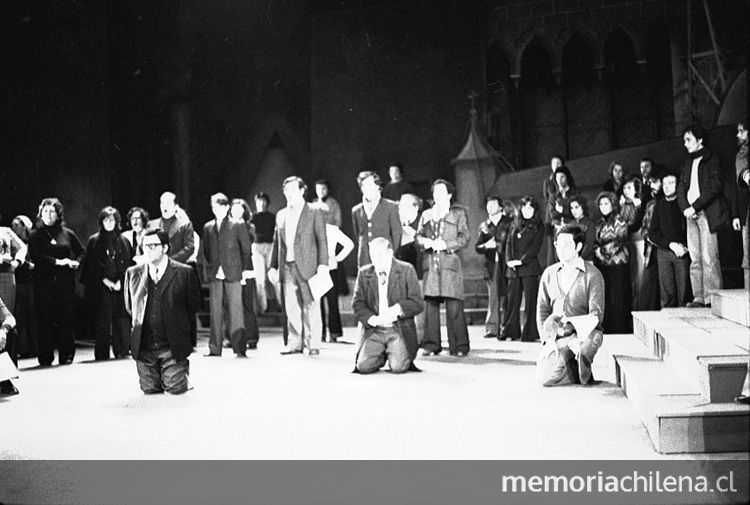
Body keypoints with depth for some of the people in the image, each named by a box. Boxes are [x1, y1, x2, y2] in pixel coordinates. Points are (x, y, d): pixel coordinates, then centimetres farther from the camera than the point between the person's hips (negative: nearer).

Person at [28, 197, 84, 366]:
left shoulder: (67, 234, 11)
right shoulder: (36, 235, 6)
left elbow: (81, 251, 19)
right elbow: (35, 257, -6)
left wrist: (76, 262, 0)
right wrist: (57, 261, -14)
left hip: (65, 281, 1)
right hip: (44, 281, -1)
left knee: (65, 318, 0)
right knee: (45, 319, -2)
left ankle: (66, 355, 7)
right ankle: (46, 357, 3)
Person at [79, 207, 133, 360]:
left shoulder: (123, 241, 10)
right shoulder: (94, 241, 6)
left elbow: (128, 264, 7)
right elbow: (91, 265, 2)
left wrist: (120, 281, -7)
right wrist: (104, 280, -8)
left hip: (120, 286, 1)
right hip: (100, 288, -1)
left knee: (121, 320, -4)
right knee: (102, 322, -3)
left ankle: (122, 351, 0)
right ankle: (102, 354, 2)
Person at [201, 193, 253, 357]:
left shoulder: (237, 225, 4)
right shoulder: (208, 227, 14)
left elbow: (246, 248, 4)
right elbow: (204, 250, 17)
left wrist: (247, 269, -2)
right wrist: (209, 267, 5)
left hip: (233, 273, -3)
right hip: (214, 275, 3)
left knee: (235, 311, -5)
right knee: (215, 312, 4)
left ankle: (240, 348, -2)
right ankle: (215, 348, 9)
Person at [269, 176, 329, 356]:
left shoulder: (314, 213, 2)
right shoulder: (281, 215, 17)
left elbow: (322, 240, -3)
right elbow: (277, 242, 18)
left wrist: (323, 264, -11)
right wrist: (273, 266, 11)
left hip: (307, 267, -5)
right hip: (287, 267, 5)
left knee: (310, 307, -2)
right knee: (291, 308, 5)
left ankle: (313, 344, 4)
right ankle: (295, 343, 11)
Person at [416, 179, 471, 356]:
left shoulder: (458, 212, 10)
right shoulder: (426, 214, 23)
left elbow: (465, 237, 1)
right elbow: (418, 236, 16)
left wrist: (445, 245, -11)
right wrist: (426, 242, -6)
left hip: (450, 262, -4)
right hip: (430, 263, 4)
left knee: (454, 306, -9)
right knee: (430, 304, -1)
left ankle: (459, 346, -4)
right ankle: (431, 344, 4)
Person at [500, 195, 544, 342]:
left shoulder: (538, 227, 4)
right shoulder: (515, 225, 18)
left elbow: (535, 248, -5)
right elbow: (508, 244, 12)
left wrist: (521, 261, -13)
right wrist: (509, 260, -3)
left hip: (529, 267, -4)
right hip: (513, 269, 4)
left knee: (530, 301, -4)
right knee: (512, 300, 4)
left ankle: (529, 333, -1)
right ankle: (509, 331, 10)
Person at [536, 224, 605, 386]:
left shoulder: (592, 275, -2)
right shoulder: (549, 273, 10)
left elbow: (596, 315, -9)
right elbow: (542, 311, 11)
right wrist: (548, 340, -3)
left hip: (583, 333, -2)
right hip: (556, 338, 3)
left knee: (594, 337, -39)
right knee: (545, 378, -20)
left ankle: (584, 370, -4)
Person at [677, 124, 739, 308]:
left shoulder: (712, 161, 0)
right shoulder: (688, 163, 19)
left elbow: (714, 188, -10)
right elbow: (681, 188, 13)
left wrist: (695, 207, -14)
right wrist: (685, 208, -4)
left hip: (707, 214, -6)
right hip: (691, 215, 6)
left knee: (709, 257, -10)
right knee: (695, 258, 3)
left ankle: (712, 297, -9)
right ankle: (699, 297, 5)